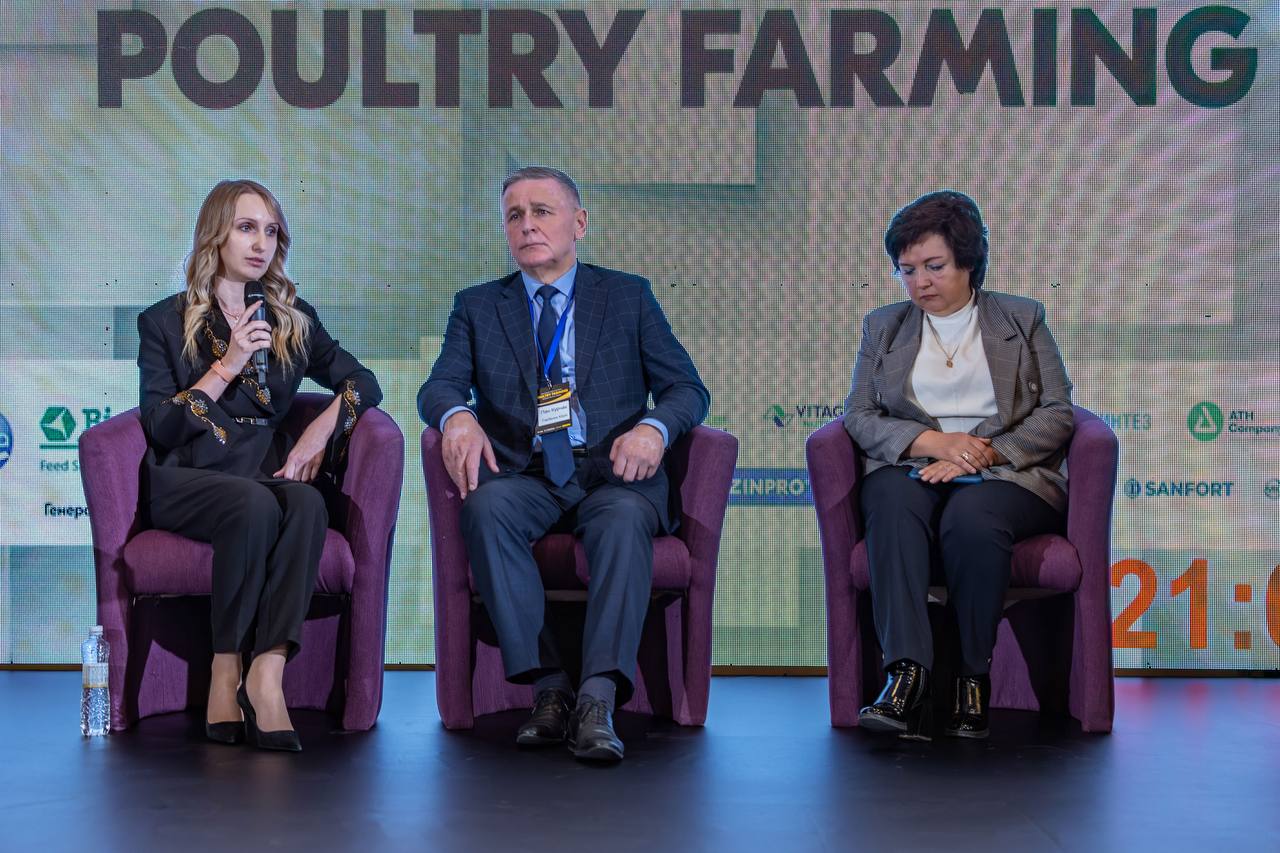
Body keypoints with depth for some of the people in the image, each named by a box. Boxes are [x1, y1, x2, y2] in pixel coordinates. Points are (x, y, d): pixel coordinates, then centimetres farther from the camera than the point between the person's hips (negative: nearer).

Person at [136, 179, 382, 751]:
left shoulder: (293, 319, 19)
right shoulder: (163, 322, 10)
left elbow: (363, 382, 12)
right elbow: (160, 428, 0)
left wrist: (322, 428, -7)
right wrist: (227, 366, -8)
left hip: (269, 473, 2)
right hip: (186, 480, -2)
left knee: (306, 503, -35)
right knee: (255, 503, -37)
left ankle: (267, 675, -42)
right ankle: (225, 673, -29)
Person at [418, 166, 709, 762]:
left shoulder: (629, 297, 15)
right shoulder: (477, 306, 18)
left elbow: (687, 388, 8)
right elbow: (440, 385, 4)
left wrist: (654, 428, -16)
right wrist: (458, 416, -22)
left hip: (611, 472, -1)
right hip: (525, 477, 1)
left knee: (625, 518, -35)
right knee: (486, 508, -33)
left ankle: (598, 701, -40)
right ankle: (548, 688, -31)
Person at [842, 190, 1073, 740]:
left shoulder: (1022, 318, 14)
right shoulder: (882, 326, 19)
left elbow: (1057, 414, 4)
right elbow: (859, 415, 8)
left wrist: (984, 455, -12)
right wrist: (931, 440, -11)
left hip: (1006, 473, -1)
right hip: (912, 467, 2)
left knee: (971, 517, -36)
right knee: (893, 504, -35)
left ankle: (975, 677, -23)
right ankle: (906, 678, -45)